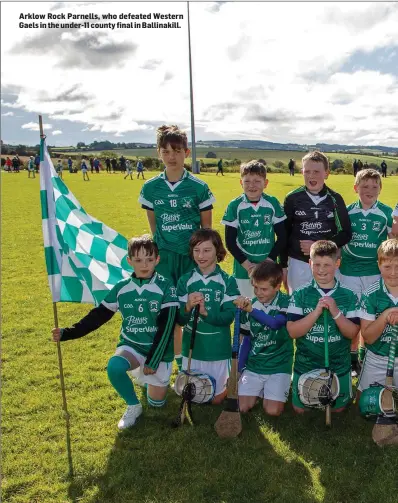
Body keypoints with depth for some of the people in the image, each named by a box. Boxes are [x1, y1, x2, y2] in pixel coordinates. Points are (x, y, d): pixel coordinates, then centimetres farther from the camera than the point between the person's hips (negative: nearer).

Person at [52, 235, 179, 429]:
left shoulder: (165, 287, -12)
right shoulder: (121, 288, -4)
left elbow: (166, 327, -15)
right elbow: (97, 316, 0)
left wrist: (153, 360, -18)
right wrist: (67, 333, -10)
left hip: (158, 349, -1)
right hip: (131, 346, 2)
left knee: (156, 402, -1)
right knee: (114, 366, -31)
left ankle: (149, 377, 34)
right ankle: (133, 407, -2)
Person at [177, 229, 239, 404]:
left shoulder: (227, 281, -9)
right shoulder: (185, 281, -5)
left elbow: (229, 317, -14)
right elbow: (179, 319, -7)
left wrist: (206, 312, -30)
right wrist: (188, 307, -28)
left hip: (218, 349, -1)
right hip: (191, 348, 2)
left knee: (216, 398, 13)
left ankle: (225, 380, 40)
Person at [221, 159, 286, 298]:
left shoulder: (273, 204, -2)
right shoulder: (235, 206, -5)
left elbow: (282, 236, 1)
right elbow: (230, 240, -3)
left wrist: (269, 261, -8)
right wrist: (246, 264, -11)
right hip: (242, 267, -1)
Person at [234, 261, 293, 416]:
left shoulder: (286, 302, -10)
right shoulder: (250, 305, 1)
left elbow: (276, 322, -31)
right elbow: (247, 339, 10)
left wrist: (251, 310, -44)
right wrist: (240, 368, 7)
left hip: (279, 365, -3)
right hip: (253, 365, 3)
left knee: (273, 410, -15)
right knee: (241, 407, -9)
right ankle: (259, 390, 22)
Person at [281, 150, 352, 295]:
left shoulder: (335, 199, -1)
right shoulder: (292, 198, -2)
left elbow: (346, 233, 0)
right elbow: (284, 234, 4)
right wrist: (283, 266, 4)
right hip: (298, 264, 0)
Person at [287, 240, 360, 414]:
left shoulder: (348, 296, -8)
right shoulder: (300, 295, -11)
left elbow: (353, 333, -11)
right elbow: (292, 332, -16)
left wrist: (335, 313, -26)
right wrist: (316, 311, -26)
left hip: (339, 366, 0)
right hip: (305, 365, 0)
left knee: (338, 409, 16)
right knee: (300, 409, 13)